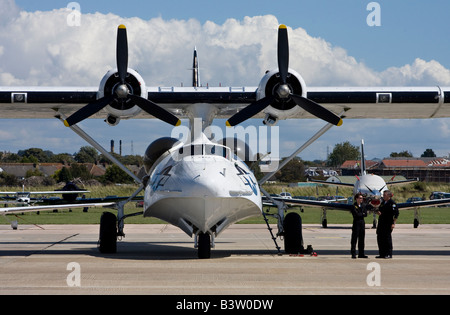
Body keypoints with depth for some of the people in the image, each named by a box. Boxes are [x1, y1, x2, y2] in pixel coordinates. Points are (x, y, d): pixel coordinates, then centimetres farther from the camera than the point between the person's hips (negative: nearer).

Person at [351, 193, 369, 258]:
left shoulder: (364, 205, 12)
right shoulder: (354, 206, -5)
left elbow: (365, 214, 3)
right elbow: (356, 214, -15)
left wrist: (360, 214, -8)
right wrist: (362, 214, -3)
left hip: (362, 223, 6)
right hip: (356, 223, -6)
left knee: (361, 239, 8)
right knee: (354, 239, -4)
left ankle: (361, 254, 13)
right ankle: (353, 254, -1)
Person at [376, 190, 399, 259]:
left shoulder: (392, 203, -8)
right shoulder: (383, 203, 16)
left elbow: (396, 214, -13)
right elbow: (380, 210, 28)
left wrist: (393, 223, -18)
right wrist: (379, 212, 3)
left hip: (388, 224, -8)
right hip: (381, 222, 8)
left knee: (387, 238, -5)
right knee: (380, 238, 7)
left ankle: (389, 254, 2)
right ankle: (382, 254, 15)